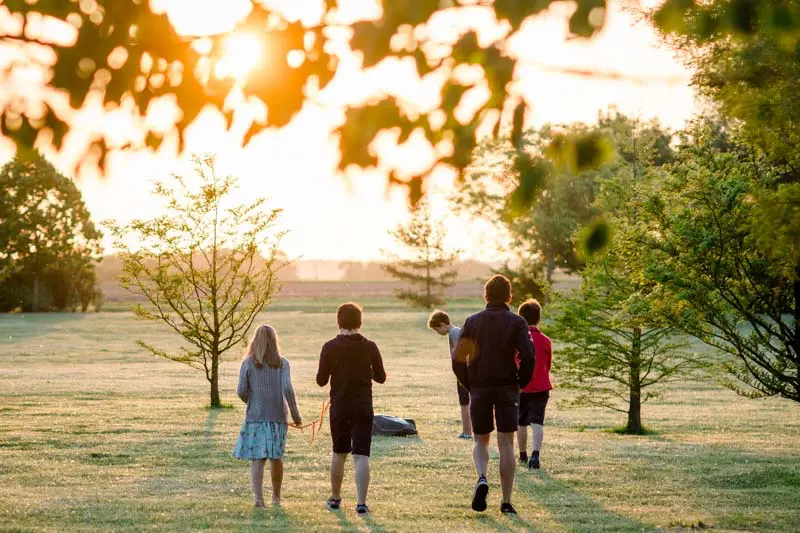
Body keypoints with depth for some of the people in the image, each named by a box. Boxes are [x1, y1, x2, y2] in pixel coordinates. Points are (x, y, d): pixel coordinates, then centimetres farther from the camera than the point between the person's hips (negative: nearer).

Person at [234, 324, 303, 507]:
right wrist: (295, 414, -3)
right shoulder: (282, 363, -1)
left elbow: (241, 391, -4)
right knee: (276, 457, 15)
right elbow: (287, 388, -11)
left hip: (255, 417, -1)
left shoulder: (248, 363, -1)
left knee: (257, 459, -1)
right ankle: (276, 496, 26)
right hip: (277, 417, 1)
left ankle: (259, 497, -15)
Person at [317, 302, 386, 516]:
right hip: (363, 408, -1)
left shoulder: (330, 347, -7)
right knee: (361, 456, -4)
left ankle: (335, 498, 29)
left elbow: (321, 380, -4)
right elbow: (381, 377, 4)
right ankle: (361, 502, -12)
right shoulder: (370, 347, -4)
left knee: (339, 454, 17)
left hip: (339, 407, 1)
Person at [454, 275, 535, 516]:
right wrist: (521, 383, 1)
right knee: (506, 443, 3)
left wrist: (469, 384, 9)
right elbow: (528, 356, -13)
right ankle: (506, 502, 2)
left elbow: (458, 356, -1)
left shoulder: (472, 321, 4)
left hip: (479, 388, 2)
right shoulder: (516, 322, -3)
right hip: (507, 388, -1)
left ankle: (481, 478, -16)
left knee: (481, 441, 13)